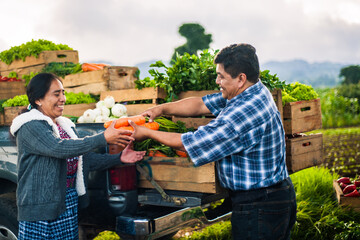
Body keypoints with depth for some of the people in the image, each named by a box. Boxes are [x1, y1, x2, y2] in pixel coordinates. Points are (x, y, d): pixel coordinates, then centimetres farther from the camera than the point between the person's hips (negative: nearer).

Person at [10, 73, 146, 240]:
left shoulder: (66, 126, 14)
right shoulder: (30, 127, -12)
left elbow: (85, 158, 13)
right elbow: (59, 148, -27)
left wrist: (118, 158, 0)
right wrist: (103, 138, -26)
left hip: (69, 205, 7)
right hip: (38, 208, -7)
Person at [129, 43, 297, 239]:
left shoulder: (243, 113, -27)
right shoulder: (255, 92, 4)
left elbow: (191, 143, -19)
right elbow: (202, 104, 11)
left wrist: (147, 133, -7)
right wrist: (161, 109, 3)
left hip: (258, 208, -10)